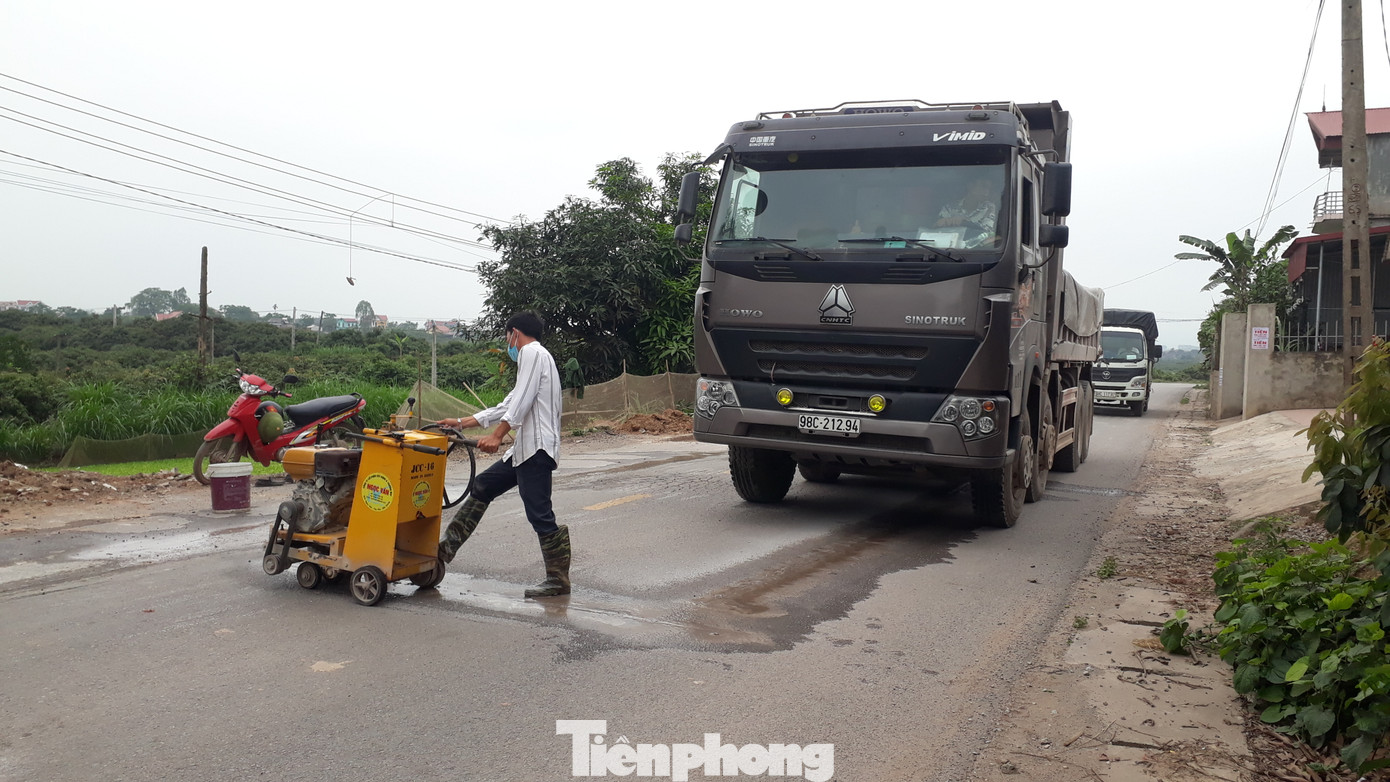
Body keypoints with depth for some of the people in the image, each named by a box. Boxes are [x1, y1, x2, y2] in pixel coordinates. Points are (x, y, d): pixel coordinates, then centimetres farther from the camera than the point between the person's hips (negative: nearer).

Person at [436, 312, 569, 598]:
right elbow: (507, 407, 27)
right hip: (524, 449, 11)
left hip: (536, 448, -11)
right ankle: (447, 548, 20)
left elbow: (522, 401, -19)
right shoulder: (534, 356, 26)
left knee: (539, 514, -8)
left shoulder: (532, 353, -5)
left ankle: (558, 580, 0)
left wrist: (497, 436, -24)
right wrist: (462, 423, 28)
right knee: (482, 486, 14)